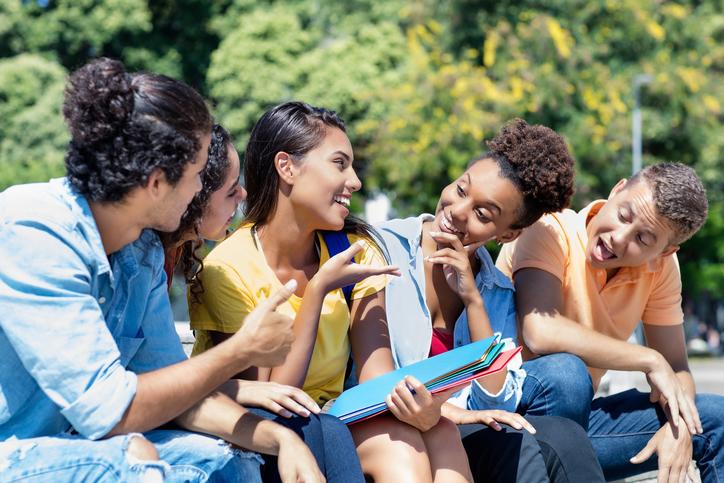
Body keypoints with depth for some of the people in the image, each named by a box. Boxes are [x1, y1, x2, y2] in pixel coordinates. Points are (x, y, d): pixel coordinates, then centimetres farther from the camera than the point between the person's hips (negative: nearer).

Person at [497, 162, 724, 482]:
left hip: (572, 414, 6)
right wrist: (650, 361, -25)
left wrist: (679, 425, -21)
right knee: (564, 374, -36)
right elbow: (541, 333, -34)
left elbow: (676, 367, 2)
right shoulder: (550, 231, -19)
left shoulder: (660, 267, -1)